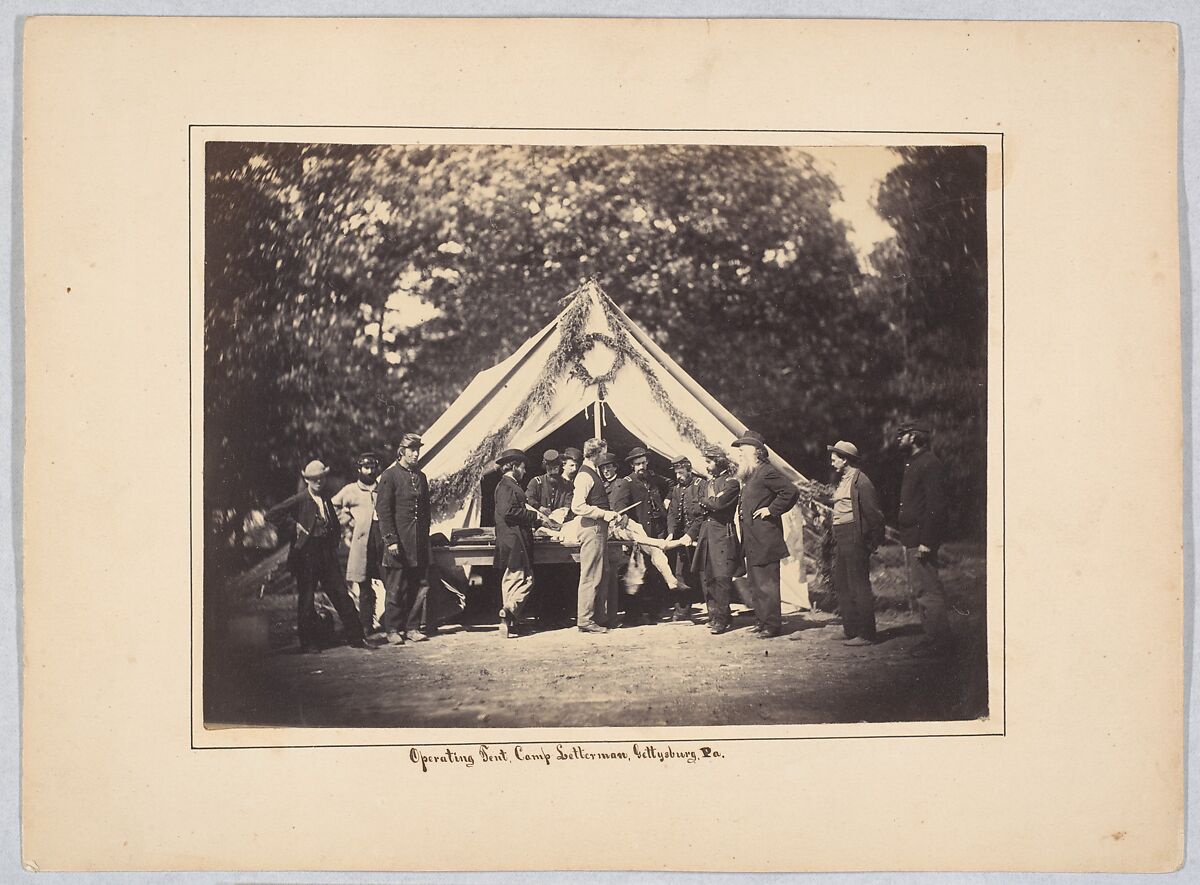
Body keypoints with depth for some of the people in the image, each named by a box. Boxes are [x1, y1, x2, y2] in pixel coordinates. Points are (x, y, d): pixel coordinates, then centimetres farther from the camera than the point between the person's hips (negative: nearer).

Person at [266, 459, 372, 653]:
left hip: (327, 555, 5)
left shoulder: (326, 499, 12)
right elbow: (272, 514, -13)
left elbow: (334, 524, 25)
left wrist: (334, 546, 14)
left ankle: (356, 638, 8)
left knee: (341, 595, 4)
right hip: (306, 555, -5)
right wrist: (293, 525, -14)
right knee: (306, 599, 2)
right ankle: (309, 642, 12)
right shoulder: (300, 499, -6)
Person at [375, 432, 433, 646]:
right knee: (396, 589, -1)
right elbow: (383, 510, -8)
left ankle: (413, 627, 13)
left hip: (419, 544, 6)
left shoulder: (421, 477, 15)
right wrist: (391, 540, -14)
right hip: (399, 543, -6)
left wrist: (425, 537, 14)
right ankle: (393, 630, 7)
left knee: (420, 587, 4)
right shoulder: (389, 476, -3)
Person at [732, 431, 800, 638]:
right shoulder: (749, 475, 17)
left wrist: (771, 510, -17)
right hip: (752, 541, 10)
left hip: (765, 540, -10)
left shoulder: (767, 472, -13)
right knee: (755, 583, 14)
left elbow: (791, 491, -20)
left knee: (766, 584, -7)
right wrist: (743, 512, 14)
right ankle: (761, 621, 21)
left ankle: (772, 625, -3)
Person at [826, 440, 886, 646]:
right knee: (842, 586, 13)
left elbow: (873, 513, -14)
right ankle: (851, 631, 20)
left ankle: (866, 634, -4)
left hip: (854, 538, -10)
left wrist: (874, 542, -13)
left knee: (859, 586, -7)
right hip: (840, 540, 10)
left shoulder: (860, 481, -12)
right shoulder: (841, 481, 17)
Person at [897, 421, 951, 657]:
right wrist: (908, 539, 16)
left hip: (921, 539, -10)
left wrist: (926, 541, -23)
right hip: (910, 539, 10)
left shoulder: (929, 464, -13)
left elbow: (936, 505, -20)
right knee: (917, 590, 13)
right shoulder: (913, 463, 18)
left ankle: (940, 641, -3)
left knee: (927, 590, -8)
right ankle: (932, 637, 19)